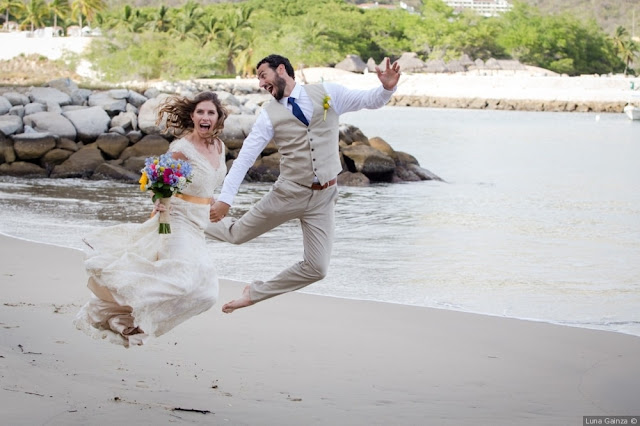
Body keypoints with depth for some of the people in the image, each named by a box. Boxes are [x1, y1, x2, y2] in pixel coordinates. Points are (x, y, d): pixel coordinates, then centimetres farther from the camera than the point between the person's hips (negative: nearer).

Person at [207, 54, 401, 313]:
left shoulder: (327, 94, 0)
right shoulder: (270, 115, -4)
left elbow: (370, 101, 2)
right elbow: (244, 158, -8)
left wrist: (387, 87, -22)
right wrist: (225, 198, -17)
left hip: (323, 197, 1)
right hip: (288, 192, -1)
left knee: (316, 269, 0)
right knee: (237, 235, 9)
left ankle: (256, 293, 21)